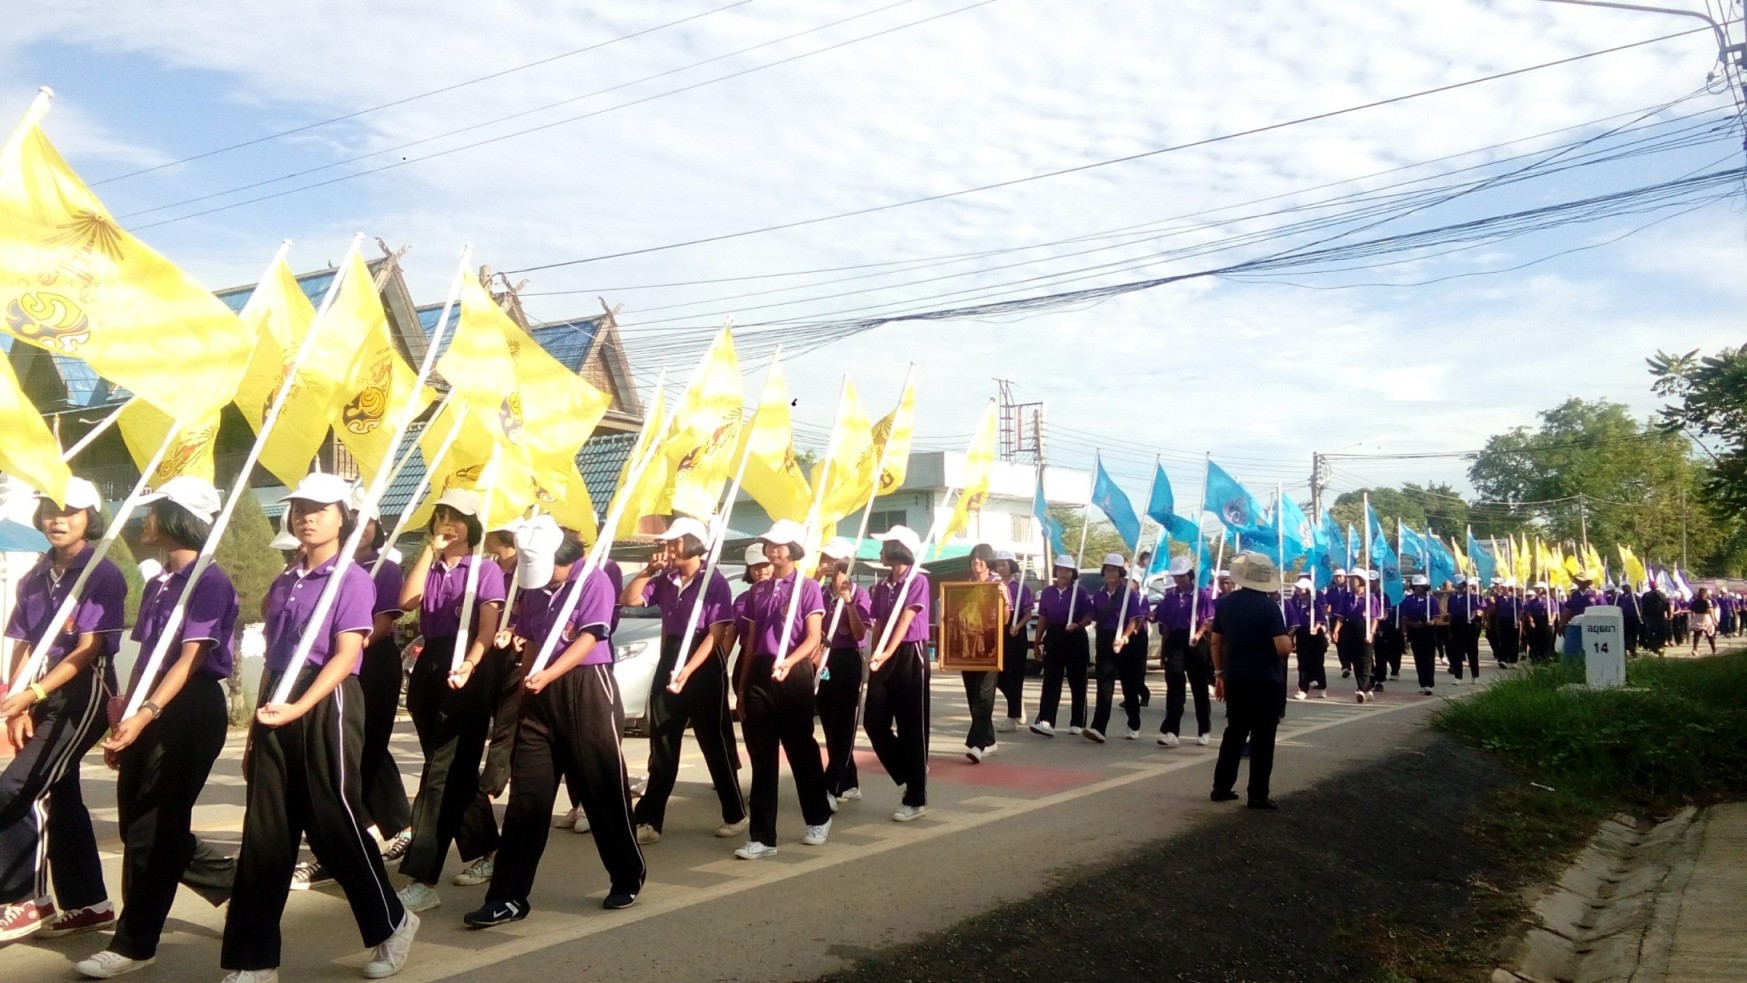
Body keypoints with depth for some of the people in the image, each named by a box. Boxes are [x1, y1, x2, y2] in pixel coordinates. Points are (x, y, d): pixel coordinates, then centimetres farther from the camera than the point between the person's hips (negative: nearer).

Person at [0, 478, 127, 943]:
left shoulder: (102, 575, -9)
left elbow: (88, 650, -15)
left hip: (82, 693, -7)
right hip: (42, 697, 7)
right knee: (58, 795, 10)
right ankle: (86, 903, 20)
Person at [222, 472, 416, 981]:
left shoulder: (352, 579, -5)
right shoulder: (282, 584, 15)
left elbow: (345, 656, -13)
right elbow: (272, 660, 17)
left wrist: (299, 708, -23)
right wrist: (257, 729, 15)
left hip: (327, 706, -6)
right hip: (277, 709, 7)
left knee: (334, 823, -1)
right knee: (264, 833, 5)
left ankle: (392, 923, 19)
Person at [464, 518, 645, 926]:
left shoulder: (594, 580, -7)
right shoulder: (532, 586, 11)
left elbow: (588, 639, -14)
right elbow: (530, 641, 17)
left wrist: (547, 676, -24)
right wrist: (529, 681, 3)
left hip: (587, 690, -5)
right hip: (541, 695, 6)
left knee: (603, 788, 2)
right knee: (526, 794, 3)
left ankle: (628, 877, 20)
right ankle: (508, 896, 6)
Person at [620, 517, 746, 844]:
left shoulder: (715, 582, -10)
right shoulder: (665, 579, 7)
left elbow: (716, 634, -16)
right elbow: (629, 599, 7)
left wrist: (688, 670, -25)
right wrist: (649, 570, -5)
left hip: (704, 667, -5)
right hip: (668, 662, 5)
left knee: (714, 744, 3)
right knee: (661, 745, 6)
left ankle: (735, 814, 18)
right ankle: (649, 821, 9)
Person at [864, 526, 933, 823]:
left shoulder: (917, 580, -8)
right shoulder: (881, 586, 12)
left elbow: (905, 621, -18)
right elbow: (878, 625, 12)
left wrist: (887, 653, -29)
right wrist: (875, 656, 1)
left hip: (910, 656, -7)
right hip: (884, 659, 7)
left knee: (911, 728, -2)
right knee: (875, 723, 3)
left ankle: (916, 800, 7)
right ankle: (909, 776, 23)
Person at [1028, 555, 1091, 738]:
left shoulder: (1080, 592, 0)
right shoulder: (1047, 592, 9)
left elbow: (1089, 617, -1)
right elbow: (1042, 618, 12)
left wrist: (1078, 625, -21)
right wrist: (1037, 642, 10)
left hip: (1075, 639, -2)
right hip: (1054, 638, 2)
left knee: (1077, 682, 5)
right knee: (1051, 681, -6)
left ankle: (1077, 723, 14)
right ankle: (1046, 722, -13)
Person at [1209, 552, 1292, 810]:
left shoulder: (1225, 602, 2)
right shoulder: (1269, 606, -13)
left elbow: (1216, 641, 8)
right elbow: (1283, 648, -19)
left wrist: (1219, 673, 16)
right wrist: (1288, 641, 4)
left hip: (1235, 678, 5)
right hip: (1265, 681, -5)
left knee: (1234, 732, 17)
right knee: (1262, 737, 2)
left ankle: (1221, 787, 18)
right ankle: (1258, 795, 4)